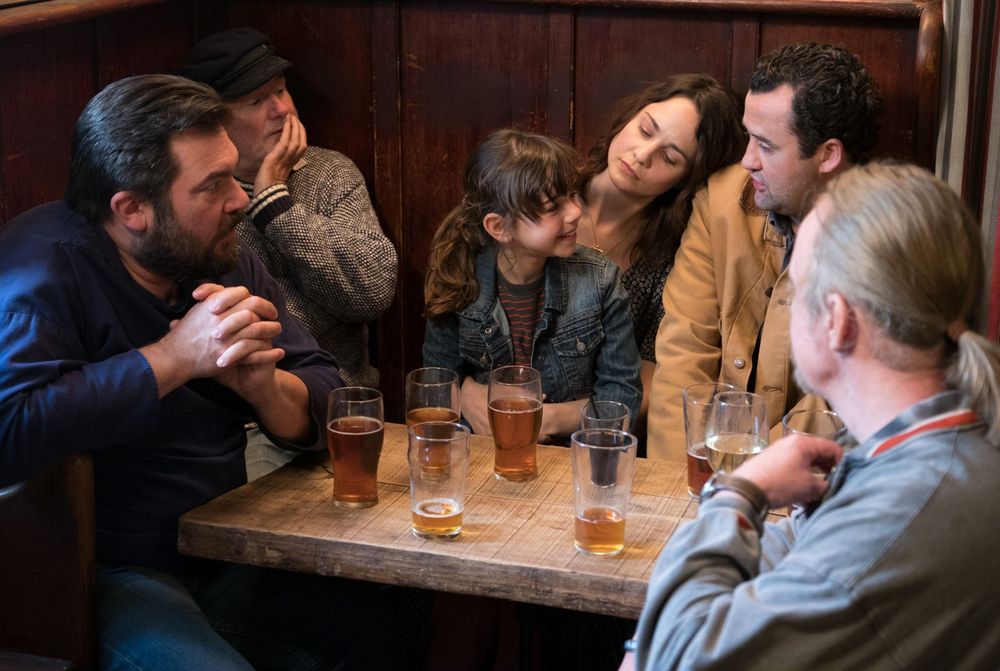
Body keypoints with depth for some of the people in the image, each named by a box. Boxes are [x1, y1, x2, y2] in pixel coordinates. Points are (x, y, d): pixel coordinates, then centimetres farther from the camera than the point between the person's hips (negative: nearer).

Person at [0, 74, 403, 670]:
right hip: (113, 576, -6)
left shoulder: (223, 257, 6)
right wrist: (172, 359, -28)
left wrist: (265, 387, -19)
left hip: (227, 558, 7)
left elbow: (325, 409, 5)